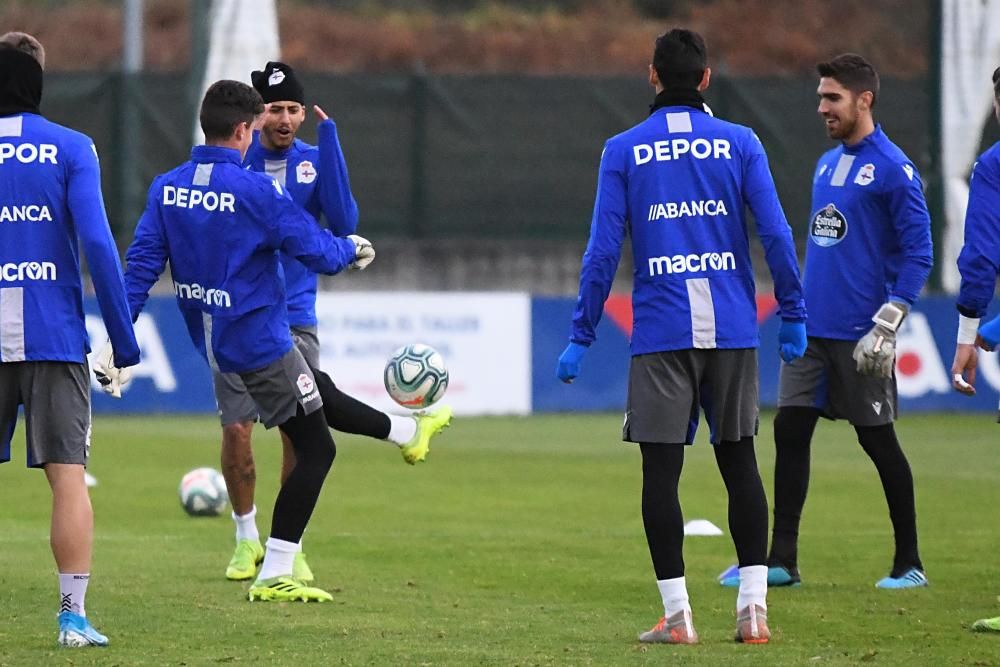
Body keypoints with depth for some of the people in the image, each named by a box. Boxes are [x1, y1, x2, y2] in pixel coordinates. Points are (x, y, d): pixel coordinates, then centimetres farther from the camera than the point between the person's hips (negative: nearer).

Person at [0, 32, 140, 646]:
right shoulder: (71, 149, 0)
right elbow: (97, 245, -8)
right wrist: (124, 344, -5)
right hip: (55, 339, -1)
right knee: (68, 477, 1)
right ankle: (74, 616, -3)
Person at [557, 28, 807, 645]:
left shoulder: (623, 152, 2)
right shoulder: (741, 144, 3)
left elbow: (604, 249, -1)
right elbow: (776, 234, -2)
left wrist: (582, 335, 4)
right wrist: (793, 315, 6)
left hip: (661, 333, -1)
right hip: (732, 329, 1)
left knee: (661, 470, 1)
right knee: (739, 461, 11)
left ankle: (677, 615, -2)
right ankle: (753, 605, 7)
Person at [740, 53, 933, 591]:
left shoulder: (893, 169, -10)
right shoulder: (826, 165, 13)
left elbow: (917, 253, -12)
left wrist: (885, 327, -17)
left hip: (859, 337, -7)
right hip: (811, 326, 7)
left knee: (878, 441, 0)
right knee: (789, 430, -1)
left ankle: (909, 565, 11)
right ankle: (782, 560, 2)